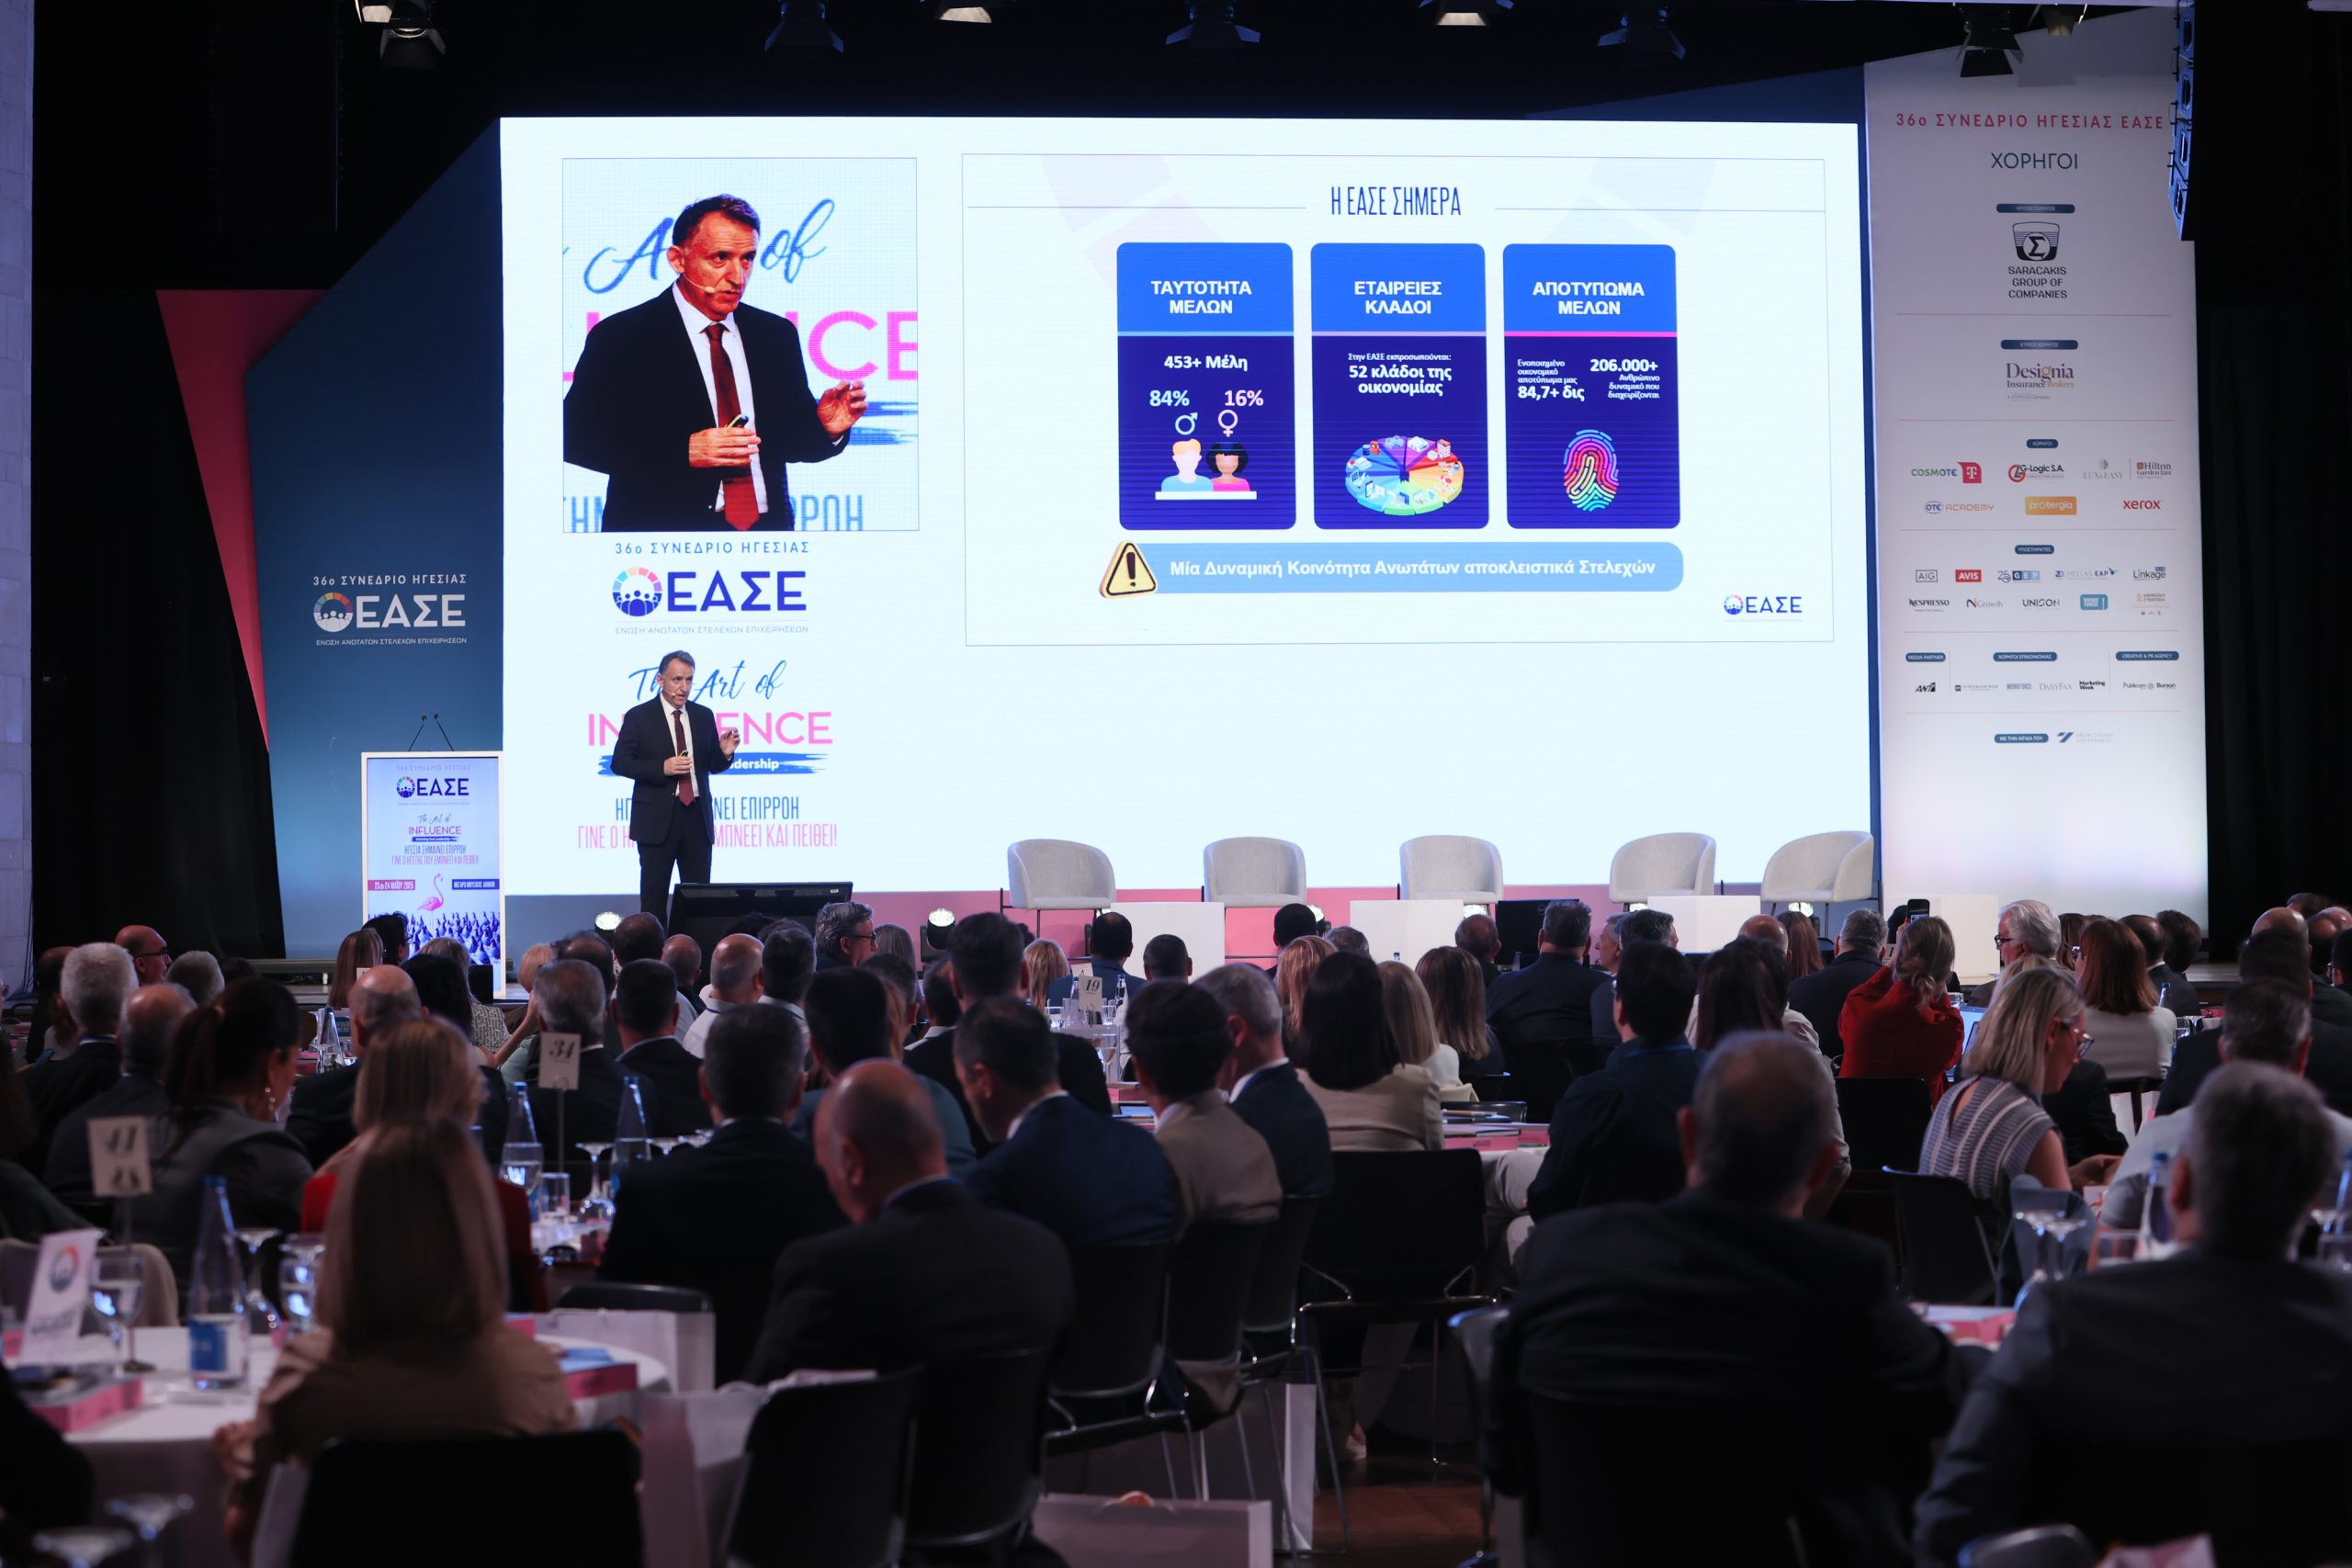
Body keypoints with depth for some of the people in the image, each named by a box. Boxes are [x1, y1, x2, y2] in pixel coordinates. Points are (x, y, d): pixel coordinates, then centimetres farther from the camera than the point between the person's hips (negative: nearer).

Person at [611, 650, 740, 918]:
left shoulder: (704, 715, 10)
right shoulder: (639, 717, -2)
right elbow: (619, 763, -5)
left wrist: (725, 753, -9)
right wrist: (662, 768, -18)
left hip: (697, 816, 3)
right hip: (657, 818, -3)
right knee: (654, 898, 1)